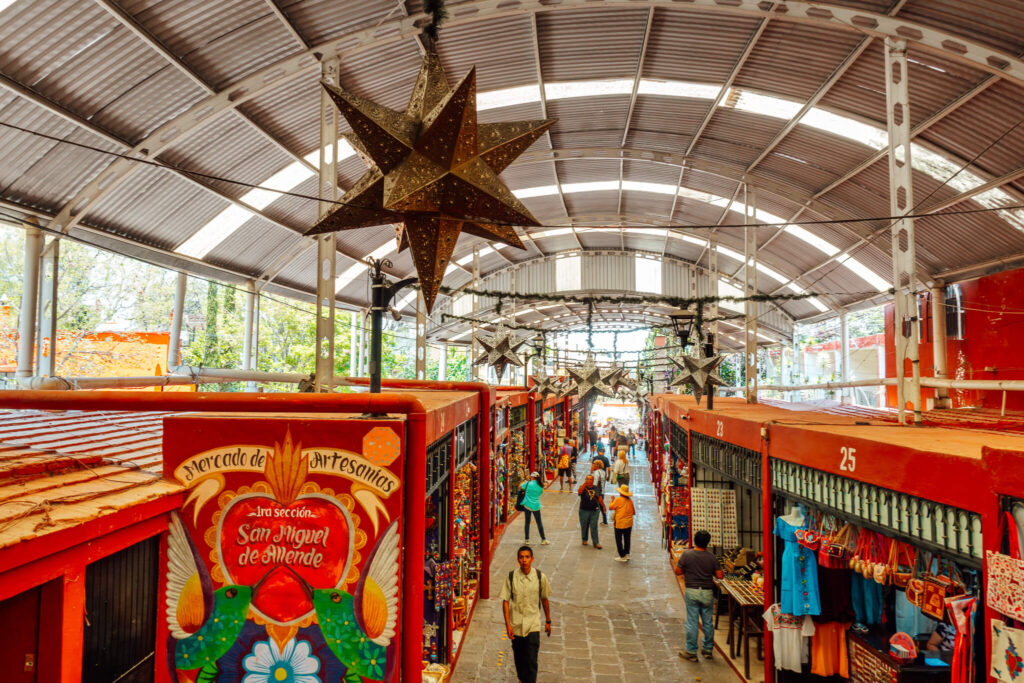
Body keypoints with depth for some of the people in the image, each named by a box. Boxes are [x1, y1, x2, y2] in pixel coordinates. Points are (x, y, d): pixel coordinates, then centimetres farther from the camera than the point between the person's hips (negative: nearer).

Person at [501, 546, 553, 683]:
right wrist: (507, 624, -9)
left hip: (533, 625, -1)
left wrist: (548, 621, 13)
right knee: (519, 658, 17)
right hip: (516, 624, 1)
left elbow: (544, 599, 6)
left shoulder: (540, 577, -8)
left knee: (531, 660, -7)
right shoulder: (511, 577, -9)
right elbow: (505, 601, -4)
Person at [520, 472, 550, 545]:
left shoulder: (528, 483, -9)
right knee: (539, 522, 9)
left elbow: (520, 487, 4)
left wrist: (526, 480, 15)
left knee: (527, 522, 8)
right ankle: (543, 539, 12)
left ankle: (527, 539, 12)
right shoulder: (540, 486, -1)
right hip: (536, 506, 2)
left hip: (527, 505, -2)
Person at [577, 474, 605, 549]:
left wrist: (603, 506, 17)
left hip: (594, 511, 1)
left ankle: (596, 543, 4)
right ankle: (584, 539, 33)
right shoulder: (583, 487, -9)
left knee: (594, 527, 0)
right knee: (584, 526, 12)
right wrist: (584, 483, -36)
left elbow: (599, 498, 14)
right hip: (584, 511, -1)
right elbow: (579, 492, -32)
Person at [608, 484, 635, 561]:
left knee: (619, 540, 3)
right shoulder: (630, 500, 1)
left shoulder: (618, 500, -13)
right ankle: (627, 554, 21)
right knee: (627, 539, 16)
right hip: (629, 523, 5)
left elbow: (610, 507, -5)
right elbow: (633, 512, 9)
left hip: (620, 523, -5)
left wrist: (612, 500, 10)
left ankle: (622, 556, 3)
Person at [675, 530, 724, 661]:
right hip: (707, 592, 2)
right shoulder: (712, 557, -4)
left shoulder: (686, 554, -9)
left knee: (692, 622, 3)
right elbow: (720, 575, -3)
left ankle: (691, 652, 7)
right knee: (708, 622, 14)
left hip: (691, 592, -2)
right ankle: (708, 649, 24)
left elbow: (678, 571, -4)